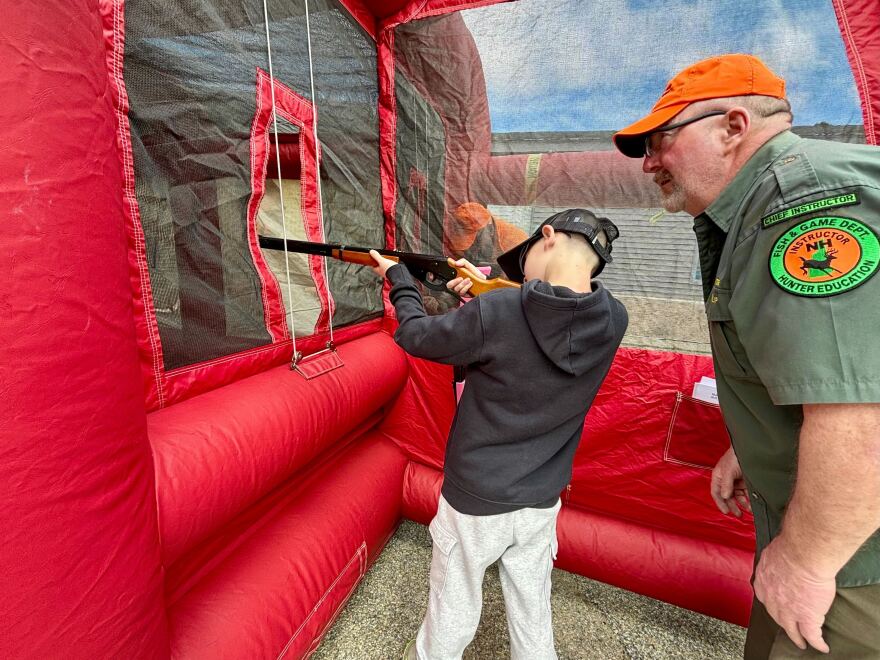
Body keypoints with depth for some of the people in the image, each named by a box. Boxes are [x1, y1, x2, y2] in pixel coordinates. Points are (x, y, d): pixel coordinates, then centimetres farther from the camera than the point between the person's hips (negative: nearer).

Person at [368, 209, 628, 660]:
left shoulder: (495, 313, -29)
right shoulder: (613, 321, -13)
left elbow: (415, 335, -11)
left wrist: (398, 278, 5)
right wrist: (487, 291, -1)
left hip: (474, 500, -3)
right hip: (542, 503, 4)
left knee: (453, 610, 22)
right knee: (532, 611, 26)